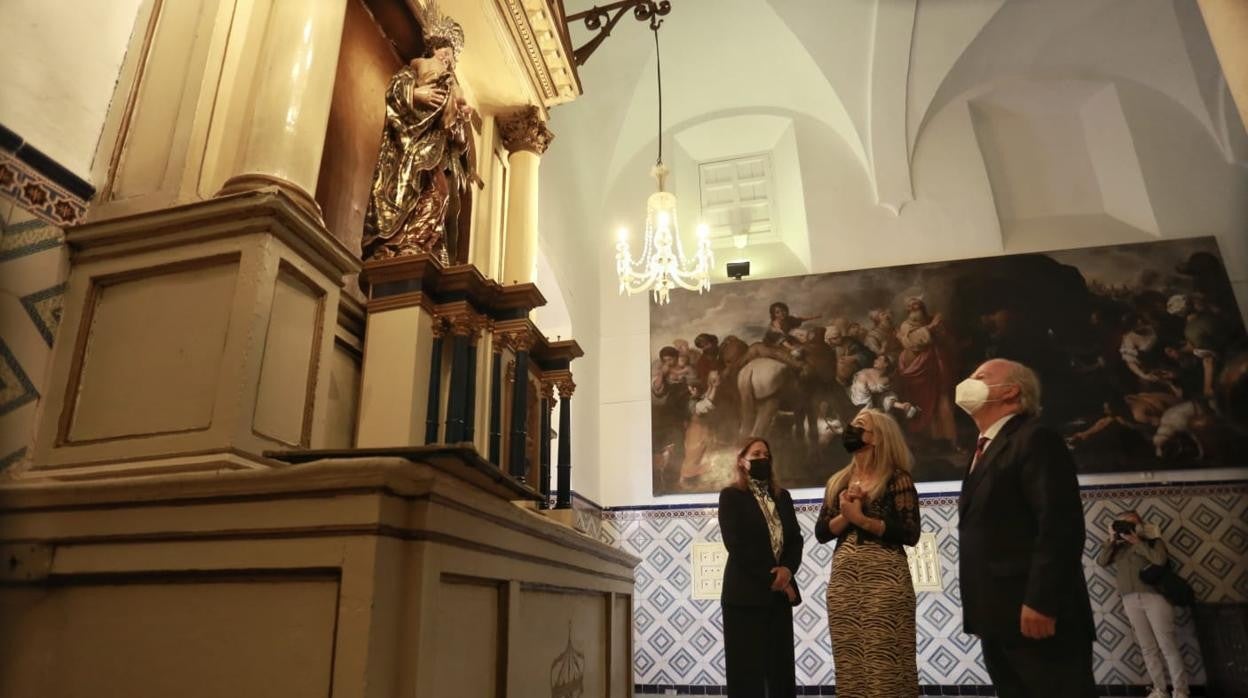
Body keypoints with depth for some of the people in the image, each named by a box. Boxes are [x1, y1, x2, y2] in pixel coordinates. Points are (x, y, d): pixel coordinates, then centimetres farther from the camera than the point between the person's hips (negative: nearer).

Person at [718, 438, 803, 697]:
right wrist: (770, 578, -12)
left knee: (781, 668, 5)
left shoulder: (782, 496, 16)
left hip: (779, 593, 5)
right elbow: (736, 544, -10)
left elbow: (795, 538, 9)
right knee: (747, 669, -2)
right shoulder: (731, 495, -1)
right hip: (745, 593, -5)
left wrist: (788, 569, -10)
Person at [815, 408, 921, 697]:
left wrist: (862, 519, -13)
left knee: (884, 665, -3)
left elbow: (910, 534, -10)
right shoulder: (838, 482, 13)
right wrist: (845, 516, -8)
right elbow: (821, 532, 9)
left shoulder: (896, 478, -2)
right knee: (849, 666, 7)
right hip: (842, 581, 5)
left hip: (884, 579, -5)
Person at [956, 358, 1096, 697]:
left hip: (1035, 614, -9)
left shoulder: (1036, 438, -9)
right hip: (998, 618, 9)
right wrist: (980, 612, 16)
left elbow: (1060, 525, -19)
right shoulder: (986, 448, 20)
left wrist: (1040, 602, -24)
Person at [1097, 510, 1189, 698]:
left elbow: (1161, 559, -11)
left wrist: (1137, 542, -6)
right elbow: (1101, 561, 4)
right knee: (1148, 648, 3)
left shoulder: (1151, 538, 6)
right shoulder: (1118, 547, 15)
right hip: (1131, 600, 3)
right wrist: (1112, 540, 1)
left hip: (1155, 596, -3)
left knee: (1168, 645, -4)